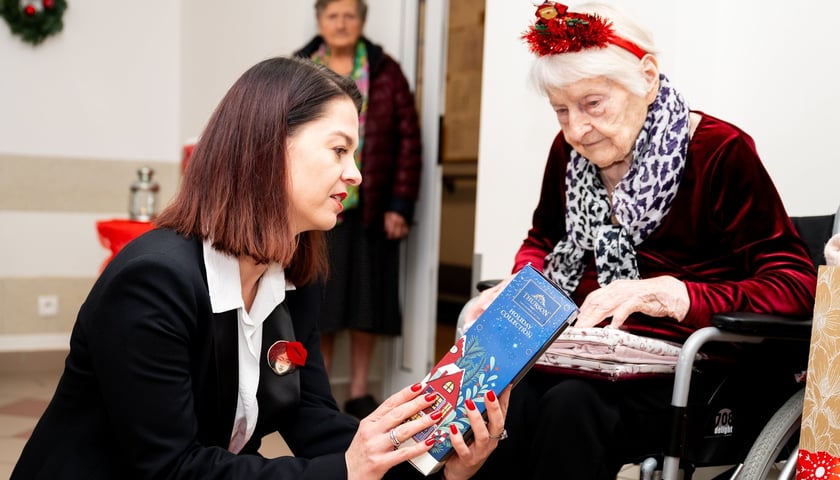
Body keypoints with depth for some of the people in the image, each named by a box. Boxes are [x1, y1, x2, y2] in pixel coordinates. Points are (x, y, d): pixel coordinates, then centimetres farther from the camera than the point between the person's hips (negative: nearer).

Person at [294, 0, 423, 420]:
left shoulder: (385, 72, 4)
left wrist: (400, 205, -5)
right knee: (317, 302, 6)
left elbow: (408, 140, 1)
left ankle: (359, 393, 20)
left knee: (367, 299, 7)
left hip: (370, 209, 0)